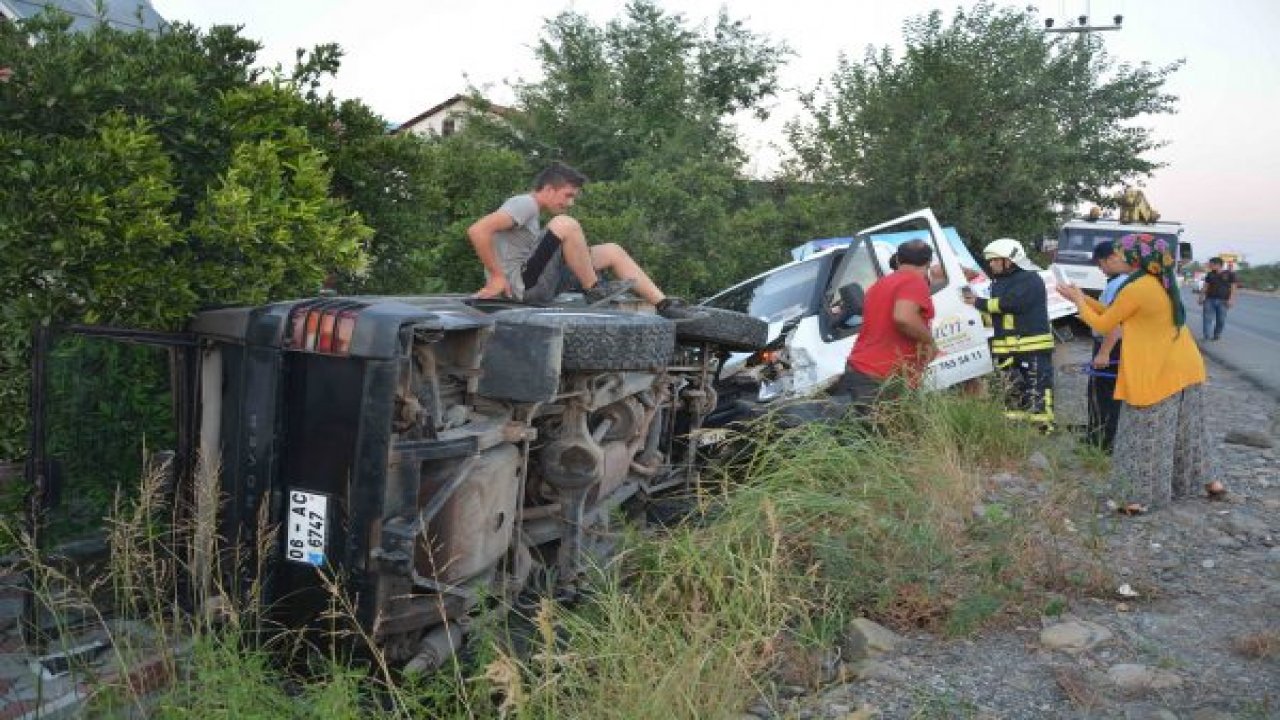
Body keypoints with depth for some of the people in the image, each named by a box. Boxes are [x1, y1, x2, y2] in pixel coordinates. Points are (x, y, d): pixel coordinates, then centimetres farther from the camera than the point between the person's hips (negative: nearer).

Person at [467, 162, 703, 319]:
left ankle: (665, 305, 3)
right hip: (521, 285, -10)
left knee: (612, 252, 7)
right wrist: (497, 277, -18)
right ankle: (594, 290, -14)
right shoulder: (525, 204, -10)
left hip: (535, 285, 10)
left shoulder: (531, 212, 21)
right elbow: (477, 231, -22)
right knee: (565, 225, -28)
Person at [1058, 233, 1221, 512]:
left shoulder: (1135, 289, -19)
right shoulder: (1162, 285, 9)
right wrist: (1085, 298, 15)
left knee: (1147, 437, 0)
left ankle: (1142, 498, 5)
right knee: (1186, 430, 22)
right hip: (1186, 369, 8)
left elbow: (1103, 325, -8)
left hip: (1157, 375, -8)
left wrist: (1078, 301, 5)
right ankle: (1206, 480, 34)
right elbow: (1118, 314, 15)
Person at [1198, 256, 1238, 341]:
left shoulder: (1229, 274, 0)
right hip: (1210, 299, 2)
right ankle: (1207, 336, -8)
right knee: (1208, 318, -7)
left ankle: (1217, 335, 15)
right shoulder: (1210, 275, 9)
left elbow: (1233, 288, -2)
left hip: (1222, 300, -2)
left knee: (1221, 320, 3)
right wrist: (1201, 297, 10)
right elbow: (1205, 286, 14)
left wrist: (1231, 299, -9)